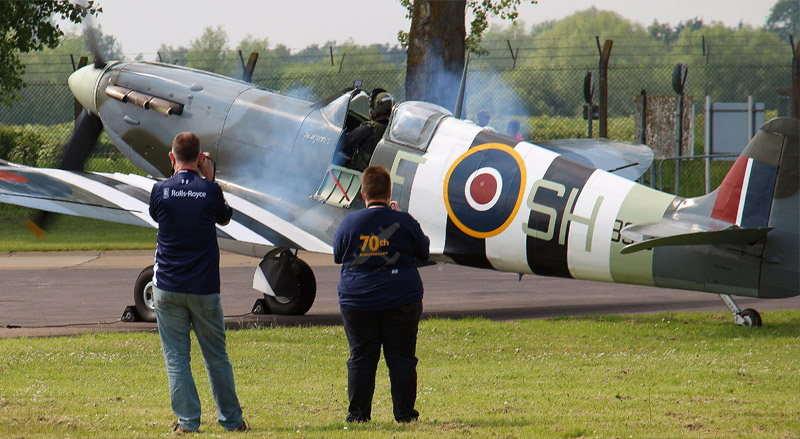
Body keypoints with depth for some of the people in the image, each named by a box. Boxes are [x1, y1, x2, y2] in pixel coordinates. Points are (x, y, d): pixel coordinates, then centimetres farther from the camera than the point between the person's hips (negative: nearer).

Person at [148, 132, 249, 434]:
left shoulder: (160, 190, -4)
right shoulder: (210, 191, -6)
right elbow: (225, 218, 15)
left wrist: (178, 177, 21)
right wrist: (209, 178, 16)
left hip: (168, 288, 0)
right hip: (204, 288, 0)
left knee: (176, 357, 4)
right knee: (216, 357, 11)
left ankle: (187, 421, 0)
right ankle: (231, 420, 18)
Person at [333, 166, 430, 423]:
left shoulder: (350, 223, -5)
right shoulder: (404, 221, -6)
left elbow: (337, 255, 10)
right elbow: (424, 252, 10)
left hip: (357, 303, 0)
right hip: (401, 303, 0)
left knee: (361, 359, 6)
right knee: (401, 358, 5)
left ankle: (359, 413, 7)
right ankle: (405, 413, 4)